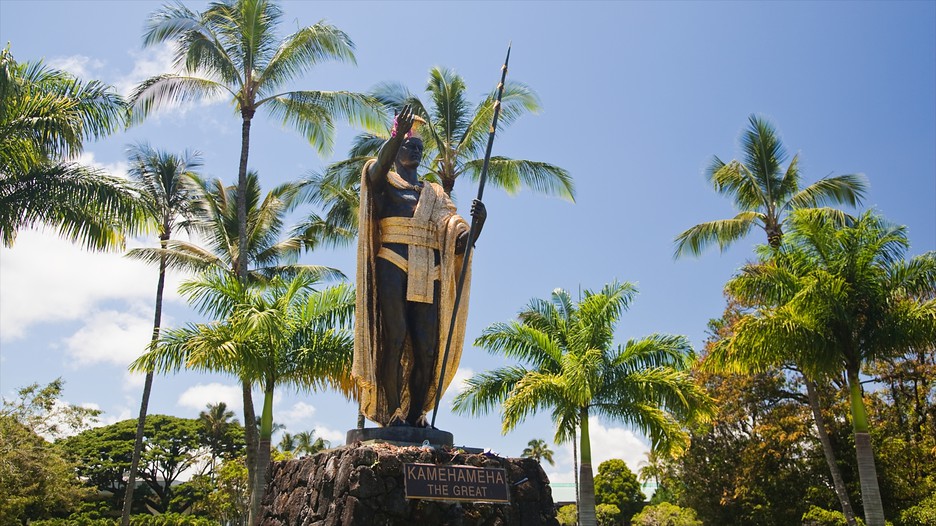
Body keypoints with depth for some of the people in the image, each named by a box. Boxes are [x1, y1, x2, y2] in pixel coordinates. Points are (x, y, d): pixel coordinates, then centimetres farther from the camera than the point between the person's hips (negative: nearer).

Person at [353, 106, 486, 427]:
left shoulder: (435, 195, 25)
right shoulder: (383, 183, 16)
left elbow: (460, 240, 12)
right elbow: (378, 166, -11)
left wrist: (478, 222, -9)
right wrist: (397, 134, -28)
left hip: (427, 275, 3)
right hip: (391, 267, -3)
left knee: (427, 346, -7)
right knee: (393, 340, -12)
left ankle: (415, 413, -1)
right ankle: (391, 411, -10)